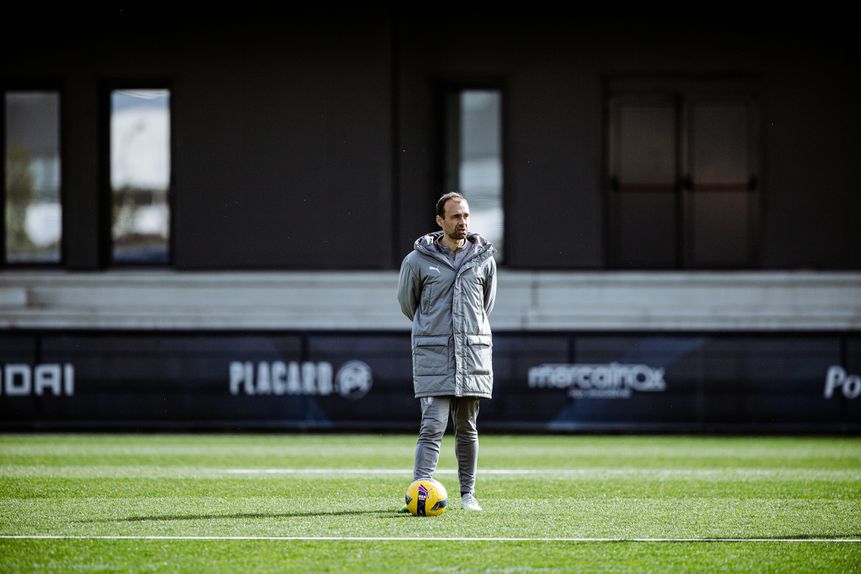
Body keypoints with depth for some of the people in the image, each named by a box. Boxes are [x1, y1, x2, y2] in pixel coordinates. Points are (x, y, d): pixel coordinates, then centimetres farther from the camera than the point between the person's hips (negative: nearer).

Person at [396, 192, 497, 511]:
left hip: (473, 353, 3)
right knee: (433, 426, -12)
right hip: (433, 354, -3)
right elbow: (407, 303, 13)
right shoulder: (417, 261, -1)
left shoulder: (484, 259, 7)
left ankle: (468, 494, 16)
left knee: (467, 428, 8)